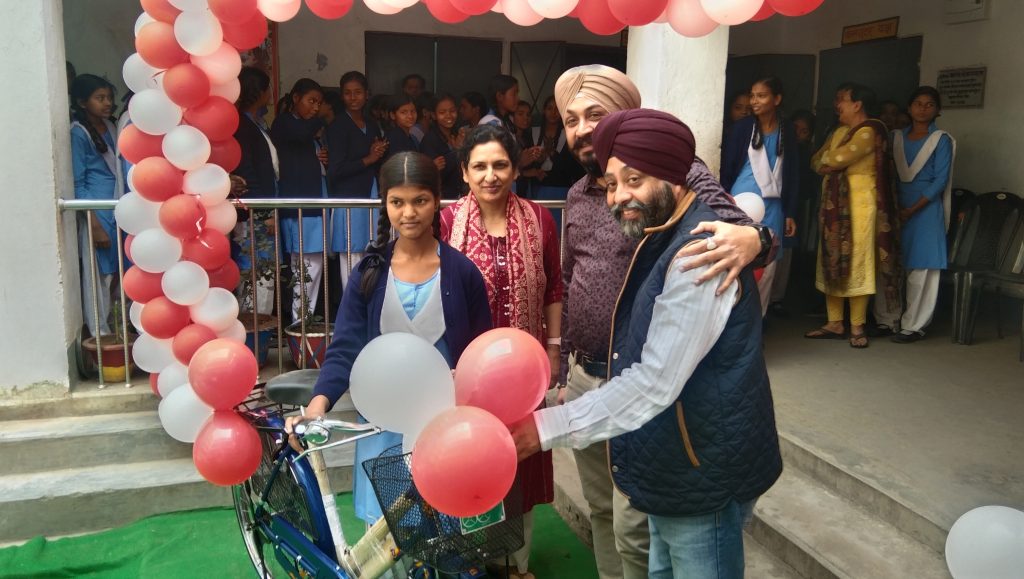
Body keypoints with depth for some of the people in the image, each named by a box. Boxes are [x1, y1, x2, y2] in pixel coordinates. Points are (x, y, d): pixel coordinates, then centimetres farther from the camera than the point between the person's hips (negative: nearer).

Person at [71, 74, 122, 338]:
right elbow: (77, 185, -10)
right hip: (97, 214, -7)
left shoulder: (109, 127, 12)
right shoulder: (78, 133, -8)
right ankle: (100, 335, 7)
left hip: (118, 210, 7)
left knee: (117, 272, 10)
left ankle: (117, 328, 21)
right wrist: (95, 225, -16)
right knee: (99, 275, -1)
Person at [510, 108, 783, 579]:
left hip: (703, 474, -9)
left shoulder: (698, 251, -26)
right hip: (675, 466, 10)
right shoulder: (661, 239, 7)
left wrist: (546, 428, -29)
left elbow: (656, 382, -31)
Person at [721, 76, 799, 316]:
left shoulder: (787, 132, 6)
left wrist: (790, 213, 7)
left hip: (772, 207, 3)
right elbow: (726, 170, 0)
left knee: (767, 266, 3)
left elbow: (792, 175, 9)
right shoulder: (741, 128, -2)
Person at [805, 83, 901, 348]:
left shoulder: (869, 132, -10)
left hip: (859, 201, -8)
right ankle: (835, 324, 13)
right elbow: (817, 161, 12)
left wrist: (826, 162, 2)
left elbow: (837, 160, -19)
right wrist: (830, 163, -8)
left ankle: (857, 327, 1)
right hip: (834, 202, 8)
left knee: (856, 262, -6)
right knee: (833, 262, 7)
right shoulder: (839, 131, 19)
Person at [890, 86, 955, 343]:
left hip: (926, 209, -4)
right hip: (895, 207, 4)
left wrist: (912, 210, -15)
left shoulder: (941, 140, 0)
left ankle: (913, 326, -1)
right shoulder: (896, 137, 12)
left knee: (921, 269, -5)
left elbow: (940, 181, -7)